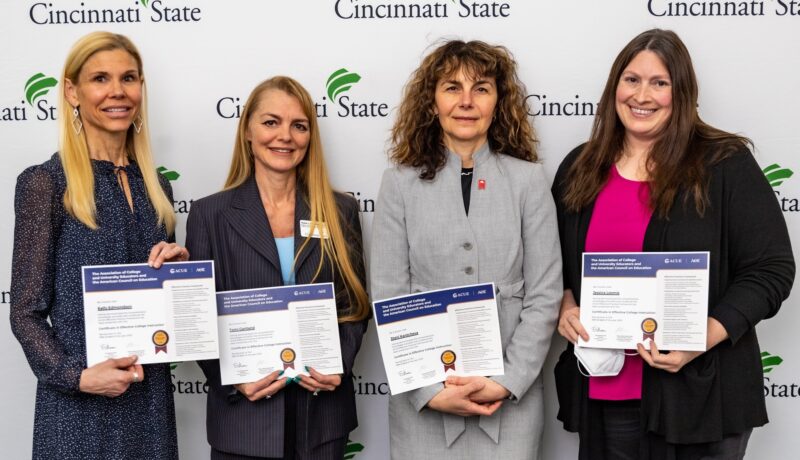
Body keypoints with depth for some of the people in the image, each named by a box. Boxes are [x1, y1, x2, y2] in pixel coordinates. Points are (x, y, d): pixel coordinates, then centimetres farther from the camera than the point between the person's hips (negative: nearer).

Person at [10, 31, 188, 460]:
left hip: (151, 397, 5)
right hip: (79, 406, -5)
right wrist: (78, 376, -21)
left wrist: (180, 265, -3)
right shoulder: (45, 182, -9)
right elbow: (26, 313, -8)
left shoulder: (154, 185, 8)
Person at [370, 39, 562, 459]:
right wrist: (431, 390, -10)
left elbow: (544, 295, -1)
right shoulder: (401, 183, 0)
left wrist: (508, 382, -9)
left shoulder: (528, 180, 0)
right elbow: (387, 300, -2)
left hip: (510, 399, 0)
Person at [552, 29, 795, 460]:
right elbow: (556, 261, 16)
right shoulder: (580, 168, 8)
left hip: (699, 391, -3)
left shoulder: (725, 163, -5)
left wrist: (707, 336, -19)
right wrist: (565, 306, -4)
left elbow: (771, 269, -7)